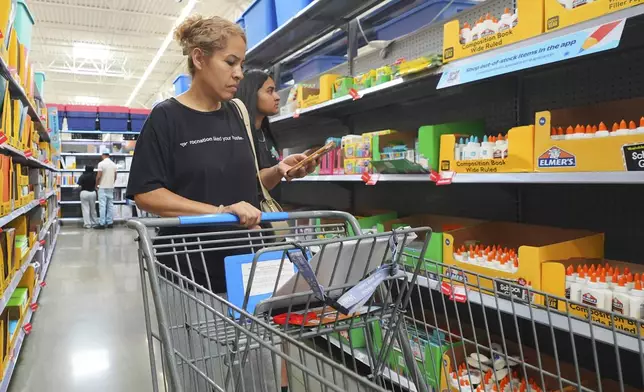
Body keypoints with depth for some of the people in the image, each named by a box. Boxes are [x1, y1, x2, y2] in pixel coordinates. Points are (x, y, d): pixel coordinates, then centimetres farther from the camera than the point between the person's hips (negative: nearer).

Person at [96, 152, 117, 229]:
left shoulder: (101, 163, -10)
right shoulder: (114, 164, 7)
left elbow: (99, 176, -13)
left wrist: (96, 185, 1)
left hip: (103, 187, -5)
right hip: (111, 188, 5)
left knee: (102, 206, -4)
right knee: (110, 205, 7)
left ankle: (102, 223, -5)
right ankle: (110, 223, 9)